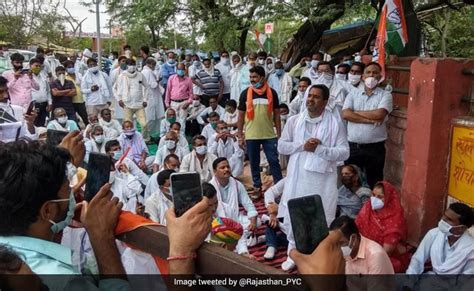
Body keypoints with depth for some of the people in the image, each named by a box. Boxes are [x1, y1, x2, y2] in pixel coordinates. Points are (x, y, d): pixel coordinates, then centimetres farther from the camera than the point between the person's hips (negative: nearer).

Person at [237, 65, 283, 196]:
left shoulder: (271, 92, 0)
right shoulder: (245, 93, 0)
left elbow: (276, 114, 6)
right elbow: (241, 115, 4)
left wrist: (279, 133, 3)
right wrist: (240, 134, 1)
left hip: (269, 135, 0)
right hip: (251, 135, 1)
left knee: (274, 161, 1)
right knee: (254, 162, 10)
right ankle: (257, 187, 23)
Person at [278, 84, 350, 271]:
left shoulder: (334, 124, -5)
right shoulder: (294, 120, 3)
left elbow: (344, 152, -9)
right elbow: (281, 146, 2)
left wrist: (319, 149, -19)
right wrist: (302, 146, -13)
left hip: (322, 180, -2)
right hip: (297, 178, 3)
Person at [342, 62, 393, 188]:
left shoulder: (385, 95, 1)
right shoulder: (353, 94, 9)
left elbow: (379, 114, -16)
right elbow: (345, 114, -7)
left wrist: (356, 112, -5)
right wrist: (370, 120, -13)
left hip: (375, 147, -2)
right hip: (353, 146, 2)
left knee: (374, 183, 7)